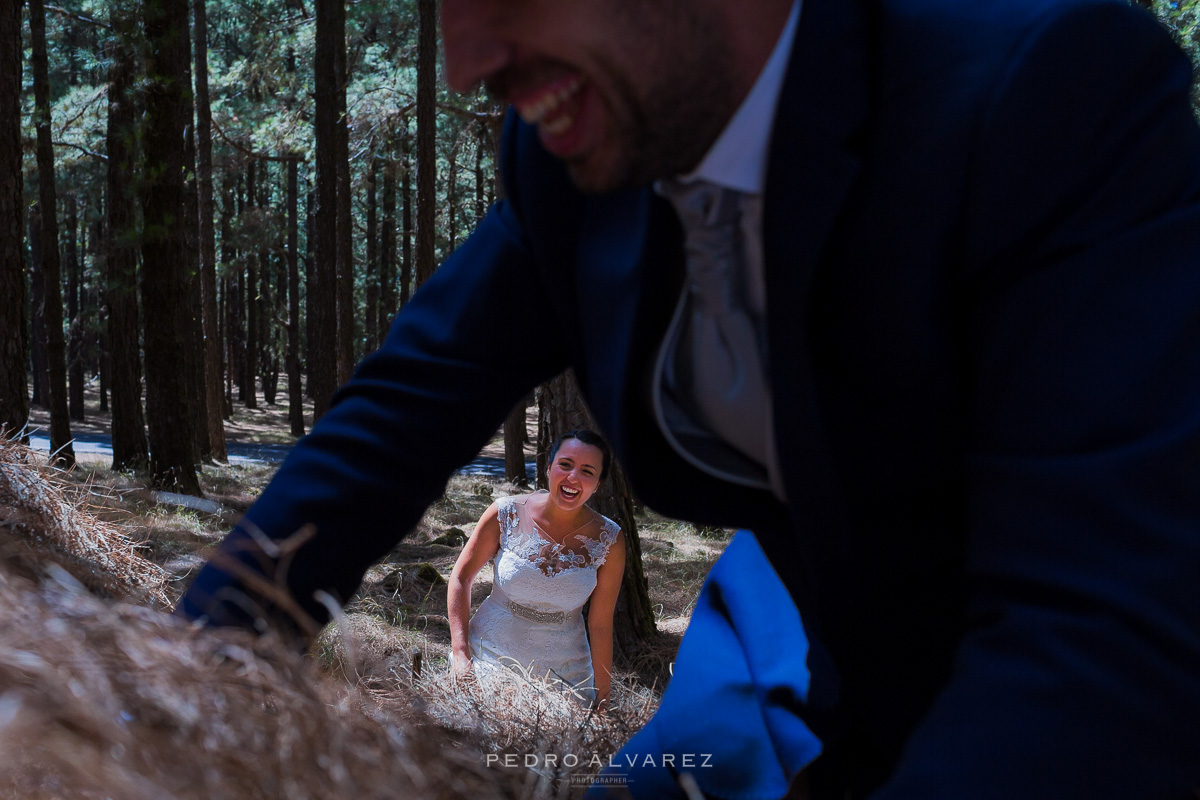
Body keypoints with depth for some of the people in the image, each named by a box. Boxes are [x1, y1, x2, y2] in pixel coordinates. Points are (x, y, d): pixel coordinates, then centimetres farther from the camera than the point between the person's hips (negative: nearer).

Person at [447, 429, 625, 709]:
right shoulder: (506, 514, -12)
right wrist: (461, 654, -9)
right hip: (490, 656, 0)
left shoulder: (609, 541, -10)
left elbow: (601, 625, -4)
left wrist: (602, 699, -1)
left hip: (563, 676, 1)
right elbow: (461, 577, -2)